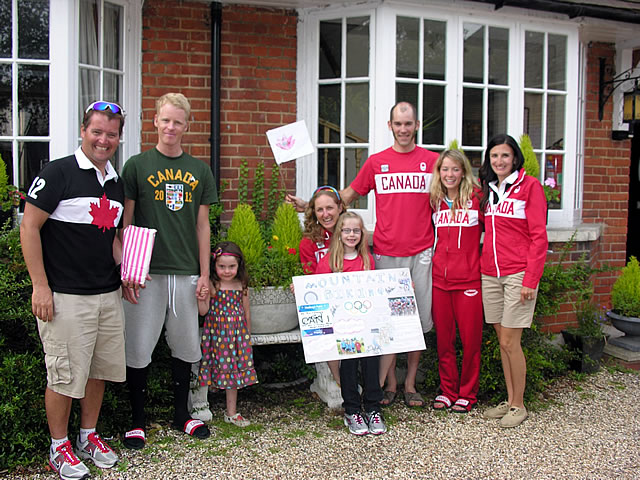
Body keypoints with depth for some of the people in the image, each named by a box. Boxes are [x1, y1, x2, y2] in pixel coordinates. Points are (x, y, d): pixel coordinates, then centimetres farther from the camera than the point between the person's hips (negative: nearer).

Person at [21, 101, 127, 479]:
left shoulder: (116, 183, 13)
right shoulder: (58, 173, -8)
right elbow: (29, 227, -10)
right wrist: (40, 286, -13)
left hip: (109, 295, 7)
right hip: (65, 296, -6)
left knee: (101, 369, 14)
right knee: (65, 375, 2)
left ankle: (89, 436, 32)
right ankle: (59, 447, 21)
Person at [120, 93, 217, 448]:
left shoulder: (199, 170, 9)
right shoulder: (138, 165, 1)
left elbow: (202, 225, 10)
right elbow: (125, 222, 1)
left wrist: (205, 273, 6)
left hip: (187, 271, 3)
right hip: (147, 271, -3)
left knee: (186, 345, 11)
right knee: (139, 346, 2)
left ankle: (182, 413, 28)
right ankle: (138, 420, 17)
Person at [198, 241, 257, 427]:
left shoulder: (242, 286, 2)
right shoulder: (211, 286, -8)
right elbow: (203, 311, -9)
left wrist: (247, 335, 15)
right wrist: (201, 299, -27)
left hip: (237, 333, 3)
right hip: (216, 333, -3)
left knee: (233, 370, 9)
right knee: (218, 368, 0)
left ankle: (231, 412, 19)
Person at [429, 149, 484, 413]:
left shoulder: (476, 198, -3)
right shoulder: (435, 202, 9)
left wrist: (483, 259, -5)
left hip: (468, 278, -4)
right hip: (439, 278, 4)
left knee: (470, 337, 3)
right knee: (443, 337, 9)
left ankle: (467, 393, 18)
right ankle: (447, 390, 23)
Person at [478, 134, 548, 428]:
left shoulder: (529, 186, -5)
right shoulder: (487, 188, 14)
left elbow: (538, 237, -9)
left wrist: (530, 280, -14)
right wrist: (482, 265, 8)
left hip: (518, 274, -6)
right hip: (490, 274, 6)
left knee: (510, 341, -5)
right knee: (502, 340, 10)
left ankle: (518, 405, 10)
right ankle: (509, 400, 21)